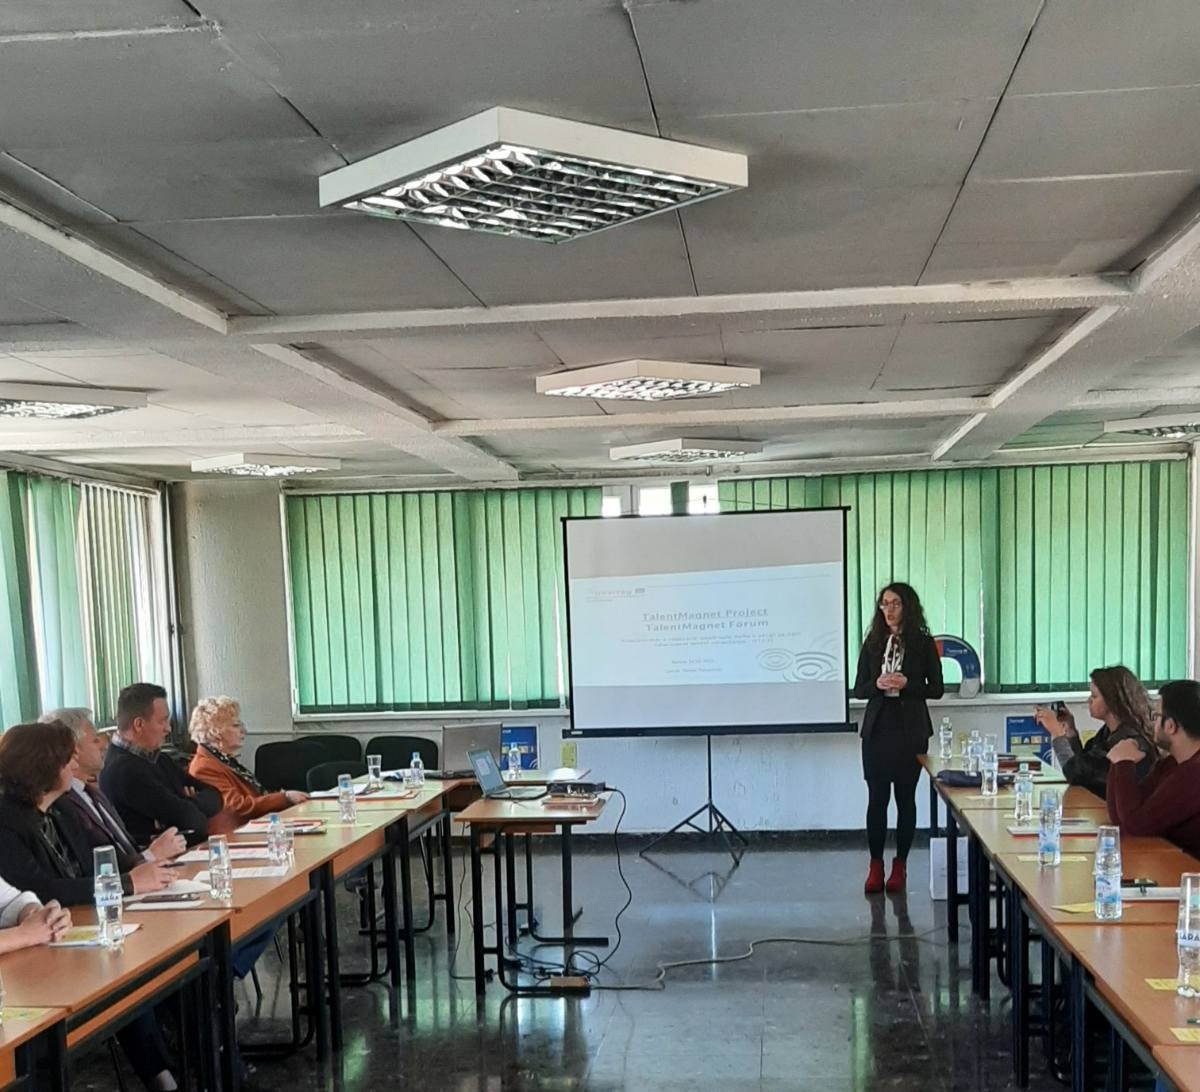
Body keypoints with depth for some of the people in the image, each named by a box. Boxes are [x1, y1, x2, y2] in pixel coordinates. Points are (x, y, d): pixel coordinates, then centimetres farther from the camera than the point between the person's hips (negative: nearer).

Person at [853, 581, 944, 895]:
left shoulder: (923, 643, 1)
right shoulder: (873, 643, 7)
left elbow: (937, 689, 0)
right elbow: (858, 689, 7)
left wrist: (906, 684, -15)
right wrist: (877, 685, -14)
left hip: (910, 730, -1)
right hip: (878, 728, 2)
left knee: (905, 797, 4)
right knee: (876, 797, 0)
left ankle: (900, 866, 13)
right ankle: (876, 866, 8)